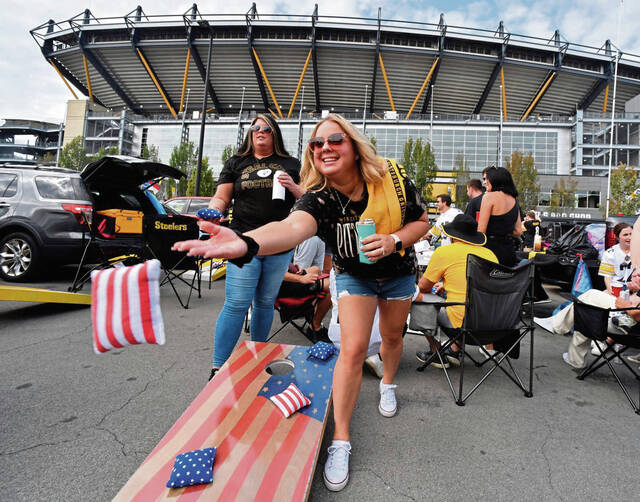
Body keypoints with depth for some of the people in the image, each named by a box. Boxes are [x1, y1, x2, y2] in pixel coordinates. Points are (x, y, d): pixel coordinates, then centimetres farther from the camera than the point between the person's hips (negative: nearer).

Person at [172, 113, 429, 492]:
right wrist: (246, 242, -78)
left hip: (398, 272, 2)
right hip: (354, 276, -2)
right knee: (353, 350, -13)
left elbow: (422, 221, -11)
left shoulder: (393, 178, -25)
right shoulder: (319, 199, -32)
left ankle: (388, 384, 53)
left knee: (393, 337, 19)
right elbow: (293, 227, -56)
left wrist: (394, 240, -32)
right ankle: (341, 441, 4)